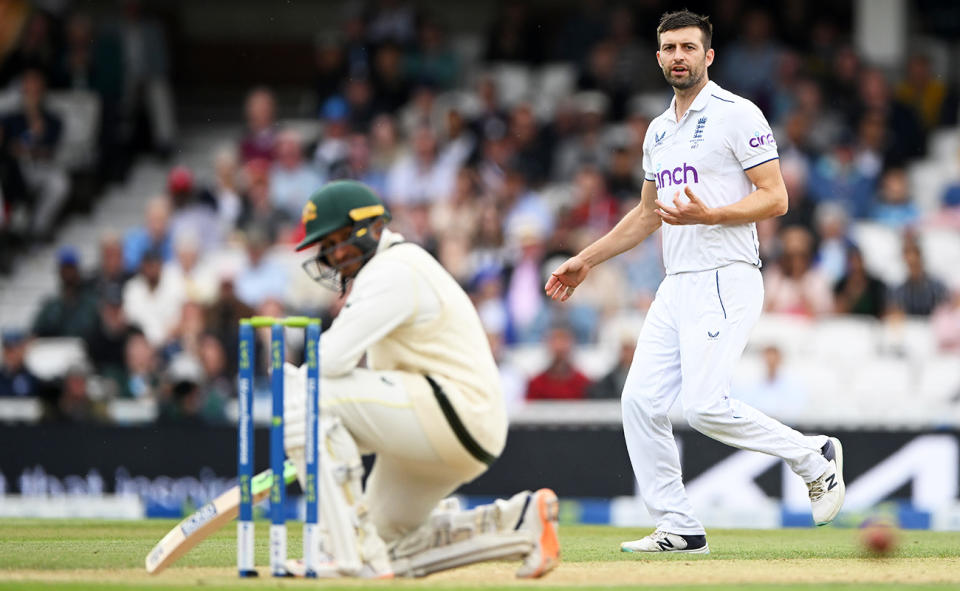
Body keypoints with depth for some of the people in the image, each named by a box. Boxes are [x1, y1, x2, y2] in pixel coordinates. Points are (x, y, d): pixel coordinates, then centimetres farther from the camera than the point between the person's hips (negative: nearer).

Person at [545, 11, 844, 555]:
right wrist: (585, 261, 25)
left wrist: (707, 215, -22)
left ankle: (814, 457, 2)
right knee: (642, 401, -2)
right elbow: (647, 214, 29)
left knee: (705, 406, -19)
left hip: (727, 280, -8)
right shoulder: (660, 131, 19)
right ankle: (679, 529, 4)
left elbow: (775, 199, -10)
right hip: (677, 285, 8)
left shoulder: (737, 115, -5)